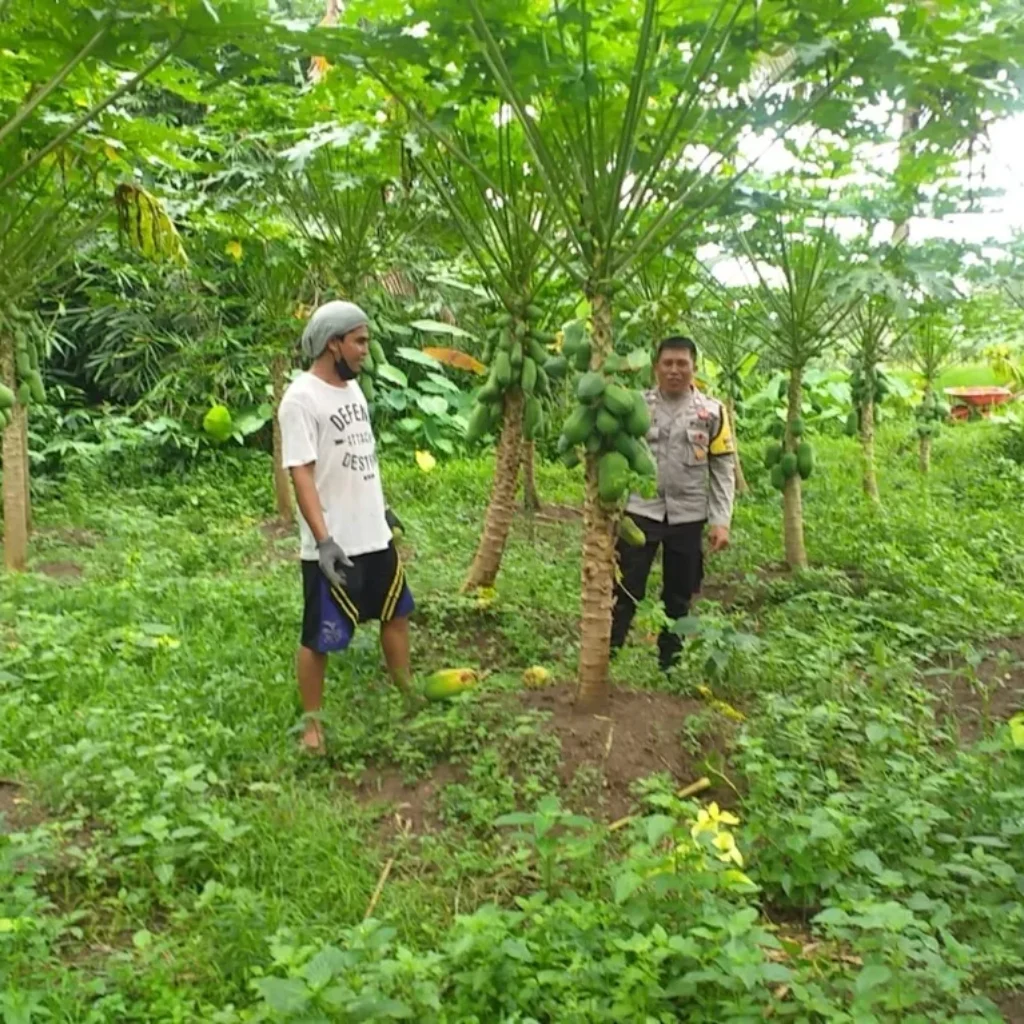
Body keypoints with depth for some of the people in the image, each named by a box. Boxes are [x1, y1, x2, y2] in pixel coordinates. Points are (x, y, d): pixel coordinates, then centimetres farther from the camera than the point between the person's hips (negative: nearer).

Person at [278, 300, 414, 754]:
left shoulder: (353, 387, 8)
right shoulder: (301, 398, -17)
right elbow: (301, 474, -22)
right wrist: (324, 540, -29)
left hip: (374, 536, 9)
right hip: (333, 546, -8)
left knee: (397, 612, 21)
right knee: (319, 638, 5)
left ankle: (408, 695, 39)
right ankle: (312, 722, 22)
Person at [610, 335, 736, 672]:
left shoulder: (712, 412, 1)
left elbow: (723, 470, 2)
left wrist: (721, 521, -4)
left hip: (688, 517, 1)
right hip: (640, 512, -1)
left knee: (679, 596, 12)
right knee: (625, 590, -1)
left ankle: (670, 663, 26)